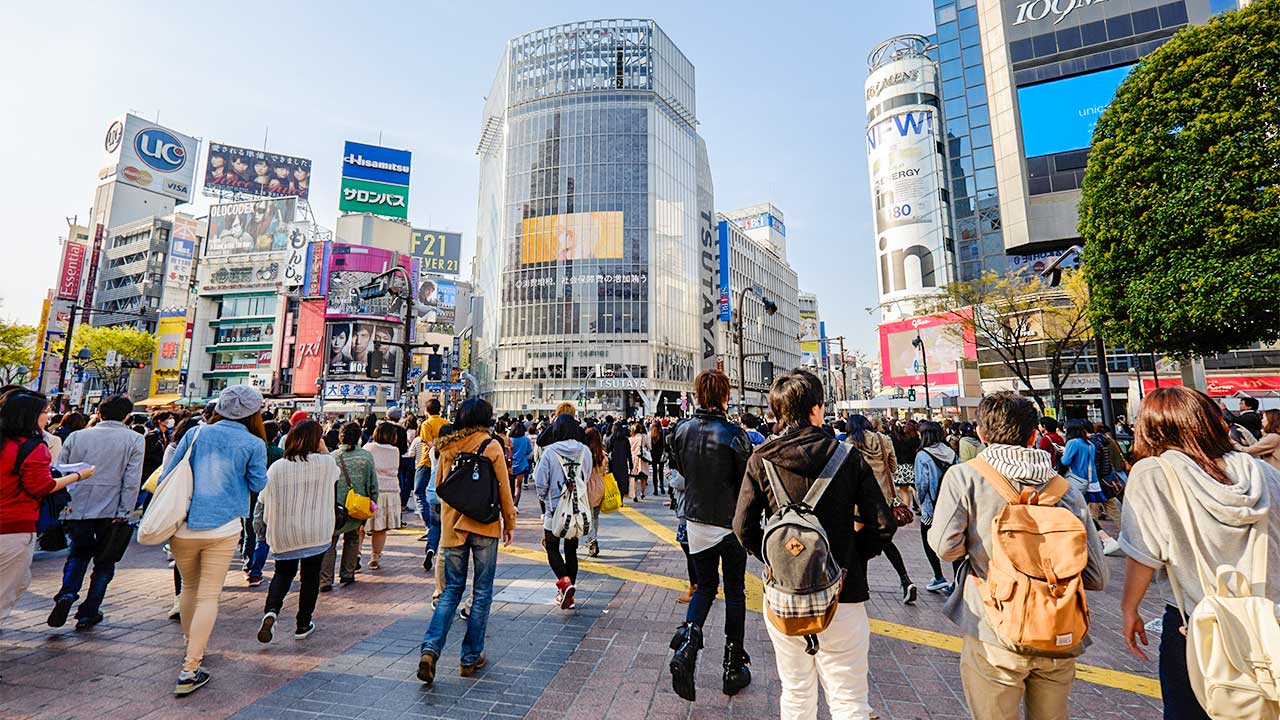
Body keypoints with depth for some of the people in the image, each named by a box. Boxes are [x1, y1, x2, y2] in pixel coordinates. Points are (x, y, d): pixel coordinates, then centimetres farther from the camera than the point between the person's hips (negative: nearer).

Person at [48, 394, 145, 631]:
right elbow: (132, 480, -10)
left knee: (79, 552, 23)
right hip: (111, 511, -3)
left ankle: (66, 595, 1)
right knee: (104, 562, 11)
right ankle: (87, 613, 16)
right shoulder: (135, 439, -5)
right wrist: (124, 513, -5)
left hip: (76, 507, 3)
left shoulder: (76, 436, 6)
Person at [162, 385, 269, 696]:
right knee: (209, 595, 4)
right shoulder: (254, 444, -6)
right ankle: (190, 669, 1)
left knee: (189, 586, 23)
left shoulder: (196, 433, 1)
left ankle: (191, 646, 41)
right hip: (223, 527, -3)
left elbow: (167, 475, 5)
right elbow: (257, 485, 4)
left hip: (183, 525, 4)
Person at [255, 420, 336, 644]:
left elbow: (263, 501, 3)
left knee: (282, 573, 23)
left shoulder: (276, 468, -3)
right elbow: (335, 473, 13)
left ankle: (271, 611, 2)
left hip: (282, 533, 2)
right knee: (310, 576, 12)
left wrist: (262, 526, 20)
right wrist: (324, 450, 12)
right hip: (315, 533, -2)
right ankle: (303, 625, 21)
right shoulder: (325, 463, -11)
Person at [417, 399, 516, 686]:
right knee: (482, 592, 10)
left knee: (452, 589, 16)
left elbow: (440, 486, 13)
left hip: (452, 526, 4)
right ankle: (471, 658, 18)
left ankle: (430, 648, 2)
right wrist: (509, 523, 6)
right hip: (484, 525, -4)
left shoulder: (447, 447, 2)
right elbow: (503, 489, -5)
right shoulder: (491, 446, -10)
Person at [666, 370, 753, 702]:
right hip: (730, 523, -3)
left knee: (705, 585, 21)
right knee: (735, 592, 15)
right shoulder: (734, 434, -19)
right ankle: (734, 668, 26)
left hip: (696, 521, 4)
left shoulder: (681, 431, -6)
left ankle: (686, 646, 2)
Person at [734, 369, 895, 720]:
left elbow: (744, 527, -8)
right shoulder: (849, 457, -8)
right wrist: (851, 556, 9)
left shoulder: (761, 460, -8)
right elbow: (882, 525, -6)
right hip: (842, 597, -1)